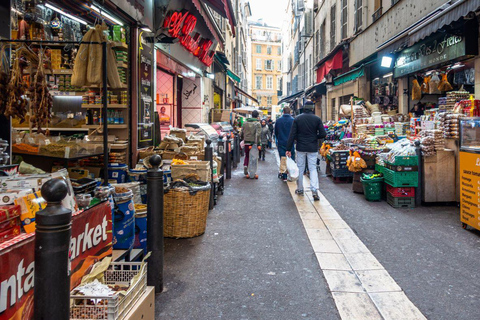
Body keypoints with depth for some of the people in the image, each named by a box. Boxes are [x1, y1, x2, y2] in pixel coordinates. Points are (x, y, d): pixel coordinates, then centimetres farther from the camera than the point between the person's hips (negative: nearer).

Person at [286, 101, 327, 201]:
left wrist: (288, 149, -3)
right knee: (313, 168, 4)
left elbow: (292, 135, -5)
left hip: (301, 148, 1)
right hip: (313, 148, 0)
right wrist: (314, 137, 12)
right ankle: (314, 190, -10)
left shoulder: (297, 119, -2)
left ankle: (300, 189, 21)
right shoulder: (317, 119, -4)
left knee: (300, 168, 12)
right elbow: (323, 134, -7)